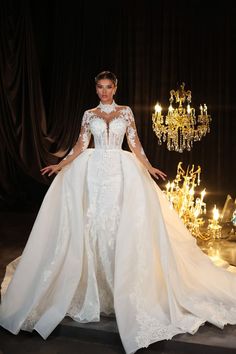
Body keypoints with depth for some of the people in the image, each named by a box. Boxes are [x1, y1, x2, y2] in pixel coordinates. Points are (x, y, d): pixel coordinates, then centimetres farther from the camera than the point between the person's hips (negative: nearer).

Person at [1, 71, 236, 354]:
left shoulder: (126, 112, 10)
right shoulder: (89, 115, 12)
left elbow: (135, 144, 6)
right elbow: (80, 146, 9)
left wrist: (149, 168, -5)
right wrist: (59, 165, -1)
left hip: (121, 171, -1)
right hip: (94, 172, 1)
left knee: (120, 224, -6)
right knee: (93, 223, -3)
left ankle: (121, 287, 7)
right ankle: (96, 286, 10)